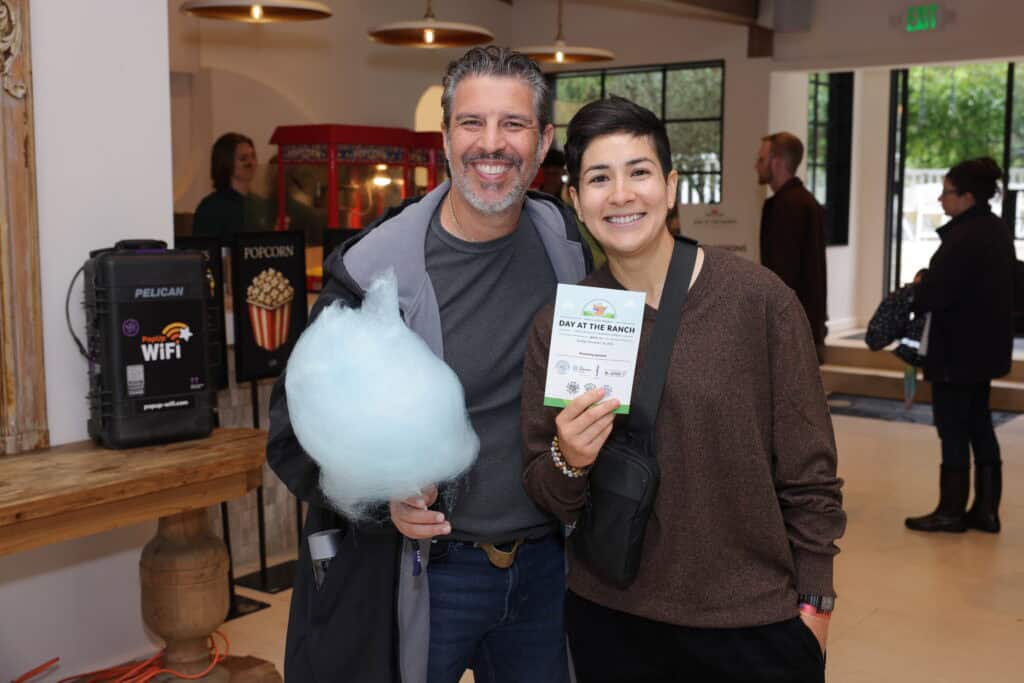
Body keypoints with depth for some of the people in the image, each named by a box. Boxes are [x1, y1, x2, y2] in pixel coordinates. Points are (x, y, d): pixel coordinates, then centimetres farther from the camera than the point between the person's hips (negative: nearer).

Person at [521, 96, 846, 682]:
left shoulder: (762, 300, -12)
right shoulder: (558, 322, -5)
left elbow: (808, 469, -4)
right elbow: (546, 495, 0)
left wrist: (814, 600, -2)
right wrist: (568, 462, -20)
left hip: (757, 621, -2)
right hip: (609, 618, 2)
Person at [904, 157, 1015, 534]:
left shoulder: (964, 237, -22)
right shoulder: (997, 230, 9)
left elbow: (934, 292, -24)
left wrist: (913, 298, -3)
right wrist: (929, 284, 6)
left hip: (958, 348, -10)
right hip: (987, 344, 10)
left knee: (953, 428, 1)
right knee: (979, 424, 16)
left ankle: (952, 510, 12)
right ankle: (986, 509, 22)